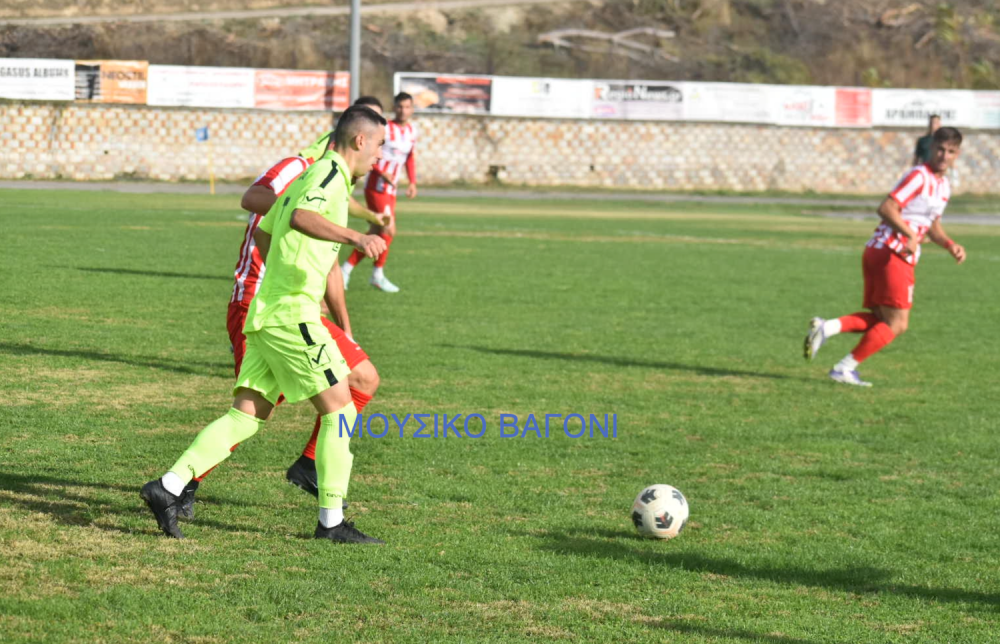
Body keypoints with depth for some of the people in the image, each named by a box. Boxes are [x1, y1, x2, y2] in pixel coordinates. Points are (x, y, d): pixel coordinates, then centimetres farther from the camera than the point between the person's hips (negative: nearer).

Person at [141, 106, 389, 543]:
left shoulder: (309, 176, 22)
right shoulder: (329, 172, -8)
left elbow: (262, 232, 33)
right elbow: (300, 217, -29)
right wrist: (354, 237, -42)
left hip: (264, 313, 9)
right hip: (292, 315, -9)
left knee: (245, 417, 6)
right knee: (340, 410, -3)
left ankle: (168, 487, -2)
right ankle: (331, 520, 1)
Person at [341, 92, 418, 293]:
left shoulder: (411, 131, 10)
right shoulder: (385, 129, -13)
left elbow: (410, 158, 22)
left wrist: (412, 182, 12)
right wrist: (383, 173, -24)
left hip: (391, 190, 8)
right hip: (376, 187, -8)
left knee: (376, 232, 9)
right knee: (389, 230, -12)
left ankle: (347, 268, 18)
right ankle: (378, 275, 2)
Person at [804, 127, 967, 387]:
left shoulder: (943, 186, 18)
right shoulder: (919, 177, -12)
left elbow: (933, 226, 29)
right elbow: (886, 208, -20)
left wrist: (950, 245, 11)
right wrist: (910, 234, -29)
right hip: (891, 255, -9)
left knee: (881, 318, 11)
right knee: (897, 324, -5)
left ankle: (826, 327, 0)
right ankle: (845, 368, -4)